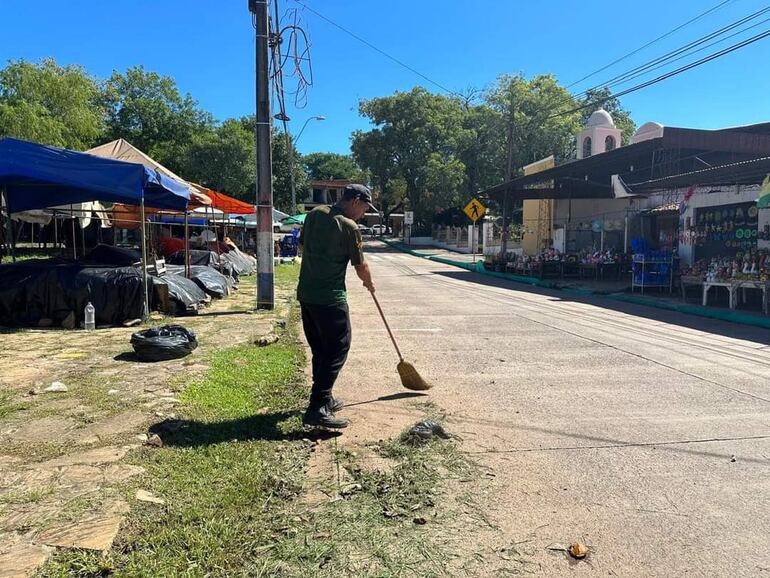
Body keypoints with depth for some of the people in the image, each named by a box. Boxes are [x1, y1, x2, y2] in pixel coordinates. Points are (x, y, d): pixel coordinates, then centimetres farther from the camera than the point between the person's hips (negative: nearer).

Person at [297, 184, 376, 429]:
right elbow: (361, 267, -4)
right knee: (337, 349, -3)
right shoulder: (349, 227, -13)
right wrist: (370, 284, 15)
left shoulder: (314, 214, 7)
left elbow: (303, 246, 19)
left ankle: (324, 399, 29)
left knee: (320, 350, 18)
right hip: (330, 298, -8)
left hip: (306, 294, 8)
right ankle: (317, 408, -9)